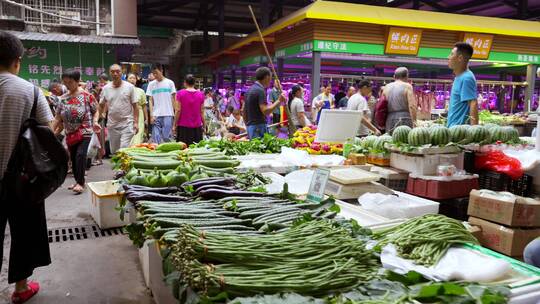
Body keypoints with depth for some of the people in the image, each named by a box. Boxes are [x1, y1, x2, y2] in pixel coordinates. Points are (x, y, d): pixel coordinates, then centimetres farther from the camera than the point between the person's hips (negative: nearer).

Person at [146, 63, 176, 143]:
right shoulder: (151, 84, 10)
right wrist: (151, 115, -2)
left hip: (168, 115, -2)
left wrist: (176, 113, -1)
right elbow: (151, 101, 8)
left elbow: (173, 99, 6)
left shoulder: (169, 82, 5)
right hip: (156, 115, 2)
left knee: (167, 137, -4)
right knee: (156, 138, 0)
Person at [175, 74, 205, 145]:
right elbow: (202, 112, 2)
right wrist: (204, 124, 11)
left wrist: (175, 125, 3)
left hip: (183, 126, -1)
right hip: (197, 127, 2)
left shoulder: (180, 93, -3)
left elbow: (178, 110, -4)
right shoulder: (201, 94, 1)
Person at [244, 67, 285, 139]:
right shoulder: (260, 90, -13)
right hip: (259, 126, -9)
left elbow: (244, 111, 19)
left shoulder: (250, 89, 14)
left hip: (250, 126, 9)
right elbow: (265, 111, -22)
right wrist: (279, 101, -14)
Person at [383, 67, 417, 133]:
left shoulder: (386, 87, 14)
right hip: (404, 119, -5)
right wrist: (414, 122, -8)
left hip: (389, 120, 5)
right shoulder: (407, 86, 0)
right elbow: (412, 106, -11)